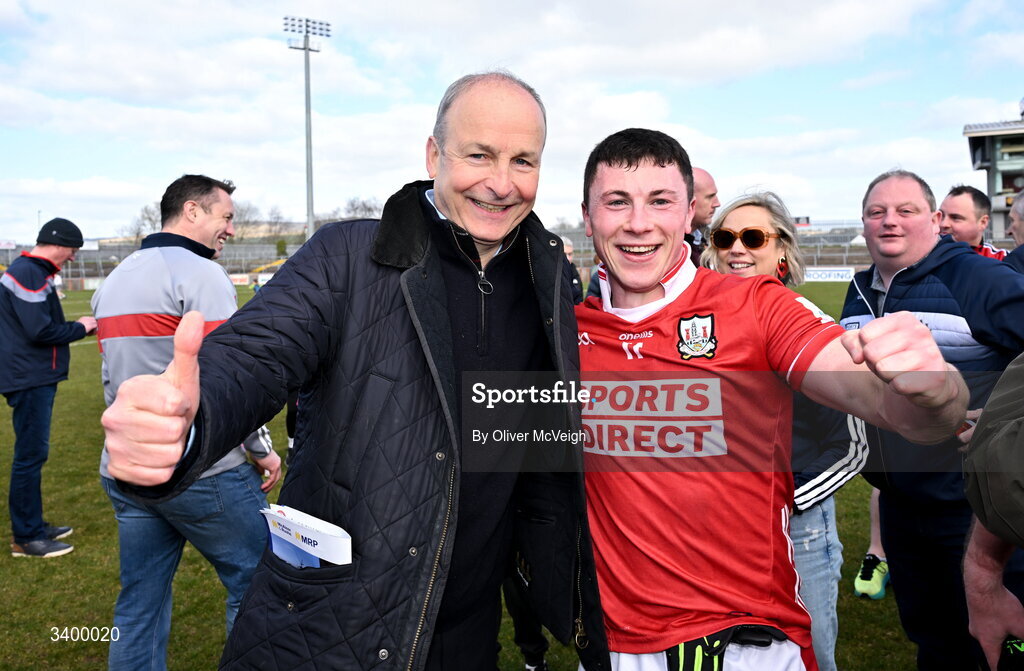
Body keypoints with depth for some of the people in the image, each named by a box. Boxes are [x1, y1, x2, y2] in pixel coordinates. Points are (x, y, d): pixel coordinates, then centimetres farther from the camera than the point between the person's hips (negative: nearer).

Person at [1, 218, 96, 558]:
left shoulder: (34, 272, 15)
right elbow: (40, 331, -22)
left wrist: (77, 327, 4)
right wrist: (80, 328, -8)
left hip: (37, 379, 10)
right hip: (30, 380, -10)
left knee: (33, 453, 16)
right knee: (30, 455, -4)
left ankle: (34, 525, 27)